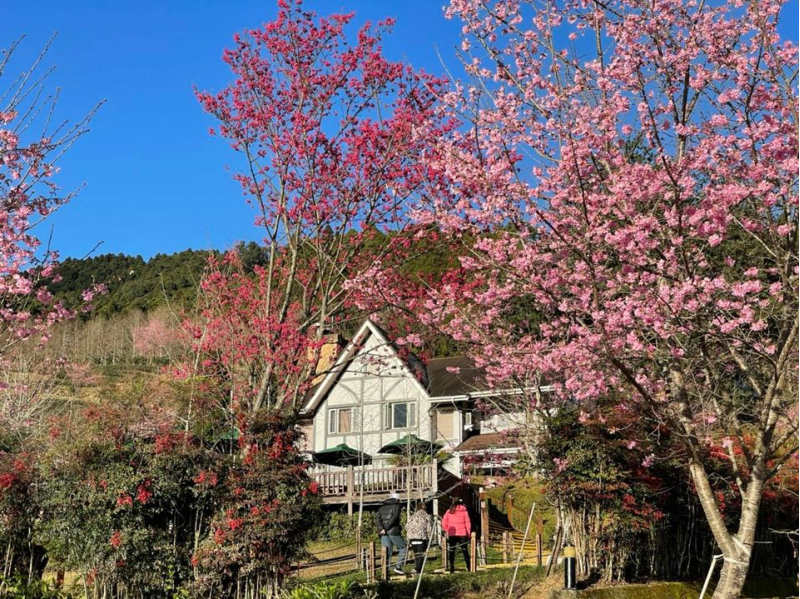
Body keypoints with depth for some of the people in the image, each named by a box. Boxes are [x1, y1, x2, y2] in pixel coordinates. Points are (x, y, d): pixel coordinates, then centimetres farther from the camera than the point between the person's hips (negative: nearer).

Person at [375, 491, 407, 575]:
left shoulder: (382, 507, 18)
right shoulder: (397, 506, 2)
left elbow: (377, 517, 3)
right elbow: (394, 518, -14)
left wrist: (381, 528, -9)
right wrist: (386, 528, -12)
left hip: (384, 533, 5)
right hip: (393, 531, -5)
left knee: (387, 552, 7)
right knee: (402, 547, 13)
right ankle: (398, 566, 3)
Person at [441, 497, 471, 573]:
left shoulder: (449, 511, 6)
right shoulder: (464, 510, 3)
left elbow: (444, 522, 2)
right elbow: (467, 522, -1)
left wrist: (447, 530, 12)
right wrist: (468, 532, 5)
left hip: (451, 534, 1)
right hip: (462, 533, -1)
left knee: (451, 550, 5)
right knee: (464, 550, 8)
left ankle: (451, 568, -1)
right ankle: (469, 567, 6)